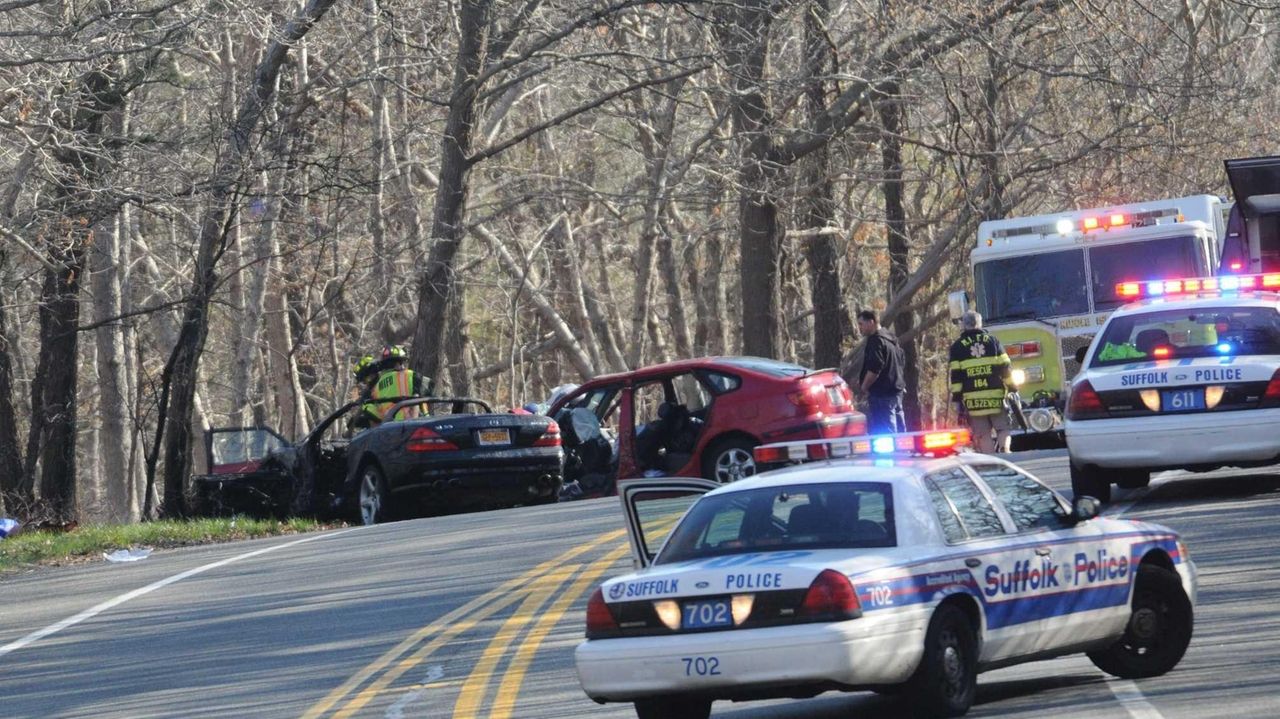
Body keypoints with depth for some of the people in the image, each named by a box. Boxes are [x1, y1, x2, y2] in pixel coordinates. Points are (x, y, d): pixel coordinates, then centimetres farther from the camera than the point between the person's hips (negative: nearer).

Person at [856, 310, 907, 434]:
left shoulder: (875, 341, -15)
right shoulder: (890, 338, 17)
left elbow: (874, 369, -23)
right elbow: (902, 360, 26)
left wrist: (864, 386, -10)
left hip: (881, 394, -10)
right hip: (897, 389, 10)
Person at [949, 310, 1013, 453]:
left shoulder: (957, 346, 5)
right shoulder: (992, 341, 8)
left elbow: (956, 376, 0)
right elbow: (1005, 368, 4)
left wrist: (957, 398, 2)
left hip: (973, 398, -1)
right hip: (996, 397, 1)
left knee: (983, 435, 2)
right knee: (1003, 429, 7)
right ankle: (1003, 448, -19)